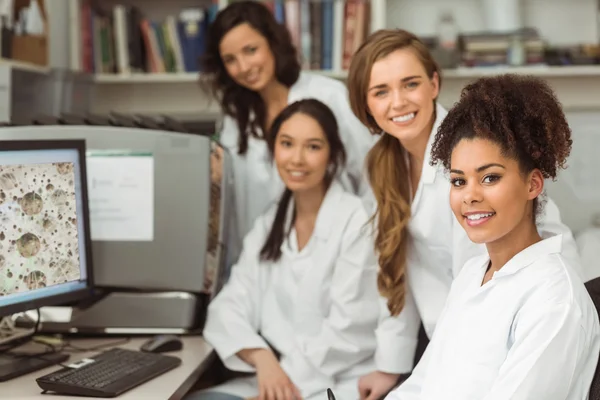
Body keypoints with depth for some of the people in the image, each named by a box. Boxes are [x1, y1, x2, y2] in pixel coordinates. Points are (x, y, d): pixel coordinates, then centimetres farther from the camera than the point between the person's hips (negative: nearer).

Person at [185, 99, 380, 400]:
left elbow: (350, 330, -12)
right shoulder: (268, 225, 13)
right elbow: (229, 306, 3)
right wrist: (262, 358, -16)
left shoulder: (357, 222, -6)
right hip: (274, 376, 6)